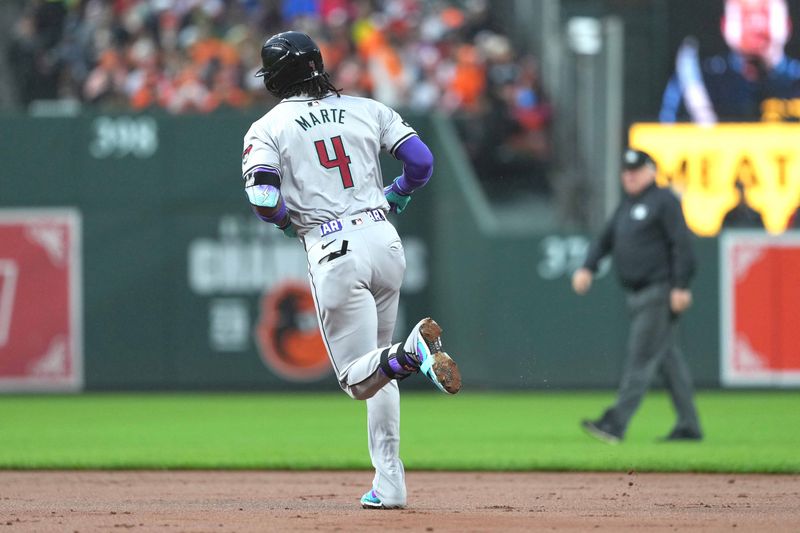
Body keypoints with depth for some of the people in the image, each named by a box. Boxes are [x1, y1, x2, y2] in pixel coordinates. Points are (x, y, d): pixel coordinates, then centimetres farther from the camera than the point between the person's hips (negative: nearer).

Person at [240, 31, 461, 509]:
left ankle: (414, 350, -35)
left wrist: (286, 219, 10)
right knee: (380, 366, 18)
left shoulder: (268, 129, 2)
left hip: (334, 252, -4)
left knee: (359, 379, -2)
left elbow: (263, 200, -12)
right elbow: (421, 162, 5)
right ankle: (389, 484, 11)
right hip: (385, 238, 4)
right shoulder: (367, 110, 11)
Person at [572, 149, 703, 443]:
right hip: (636, 294, 9)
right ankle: (689, 425, 15)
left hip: (660, 292, -9)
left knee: (642, 357, -12)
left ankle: (616, 424, -19)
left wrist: (680, 287, -20)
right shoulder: (626, 206, 19)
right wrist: (588, 267, 0)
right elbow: (606, 239, 19)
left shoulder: (664, 201, -7)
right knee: (668, 357, 11)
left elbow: (681, 244, -14)